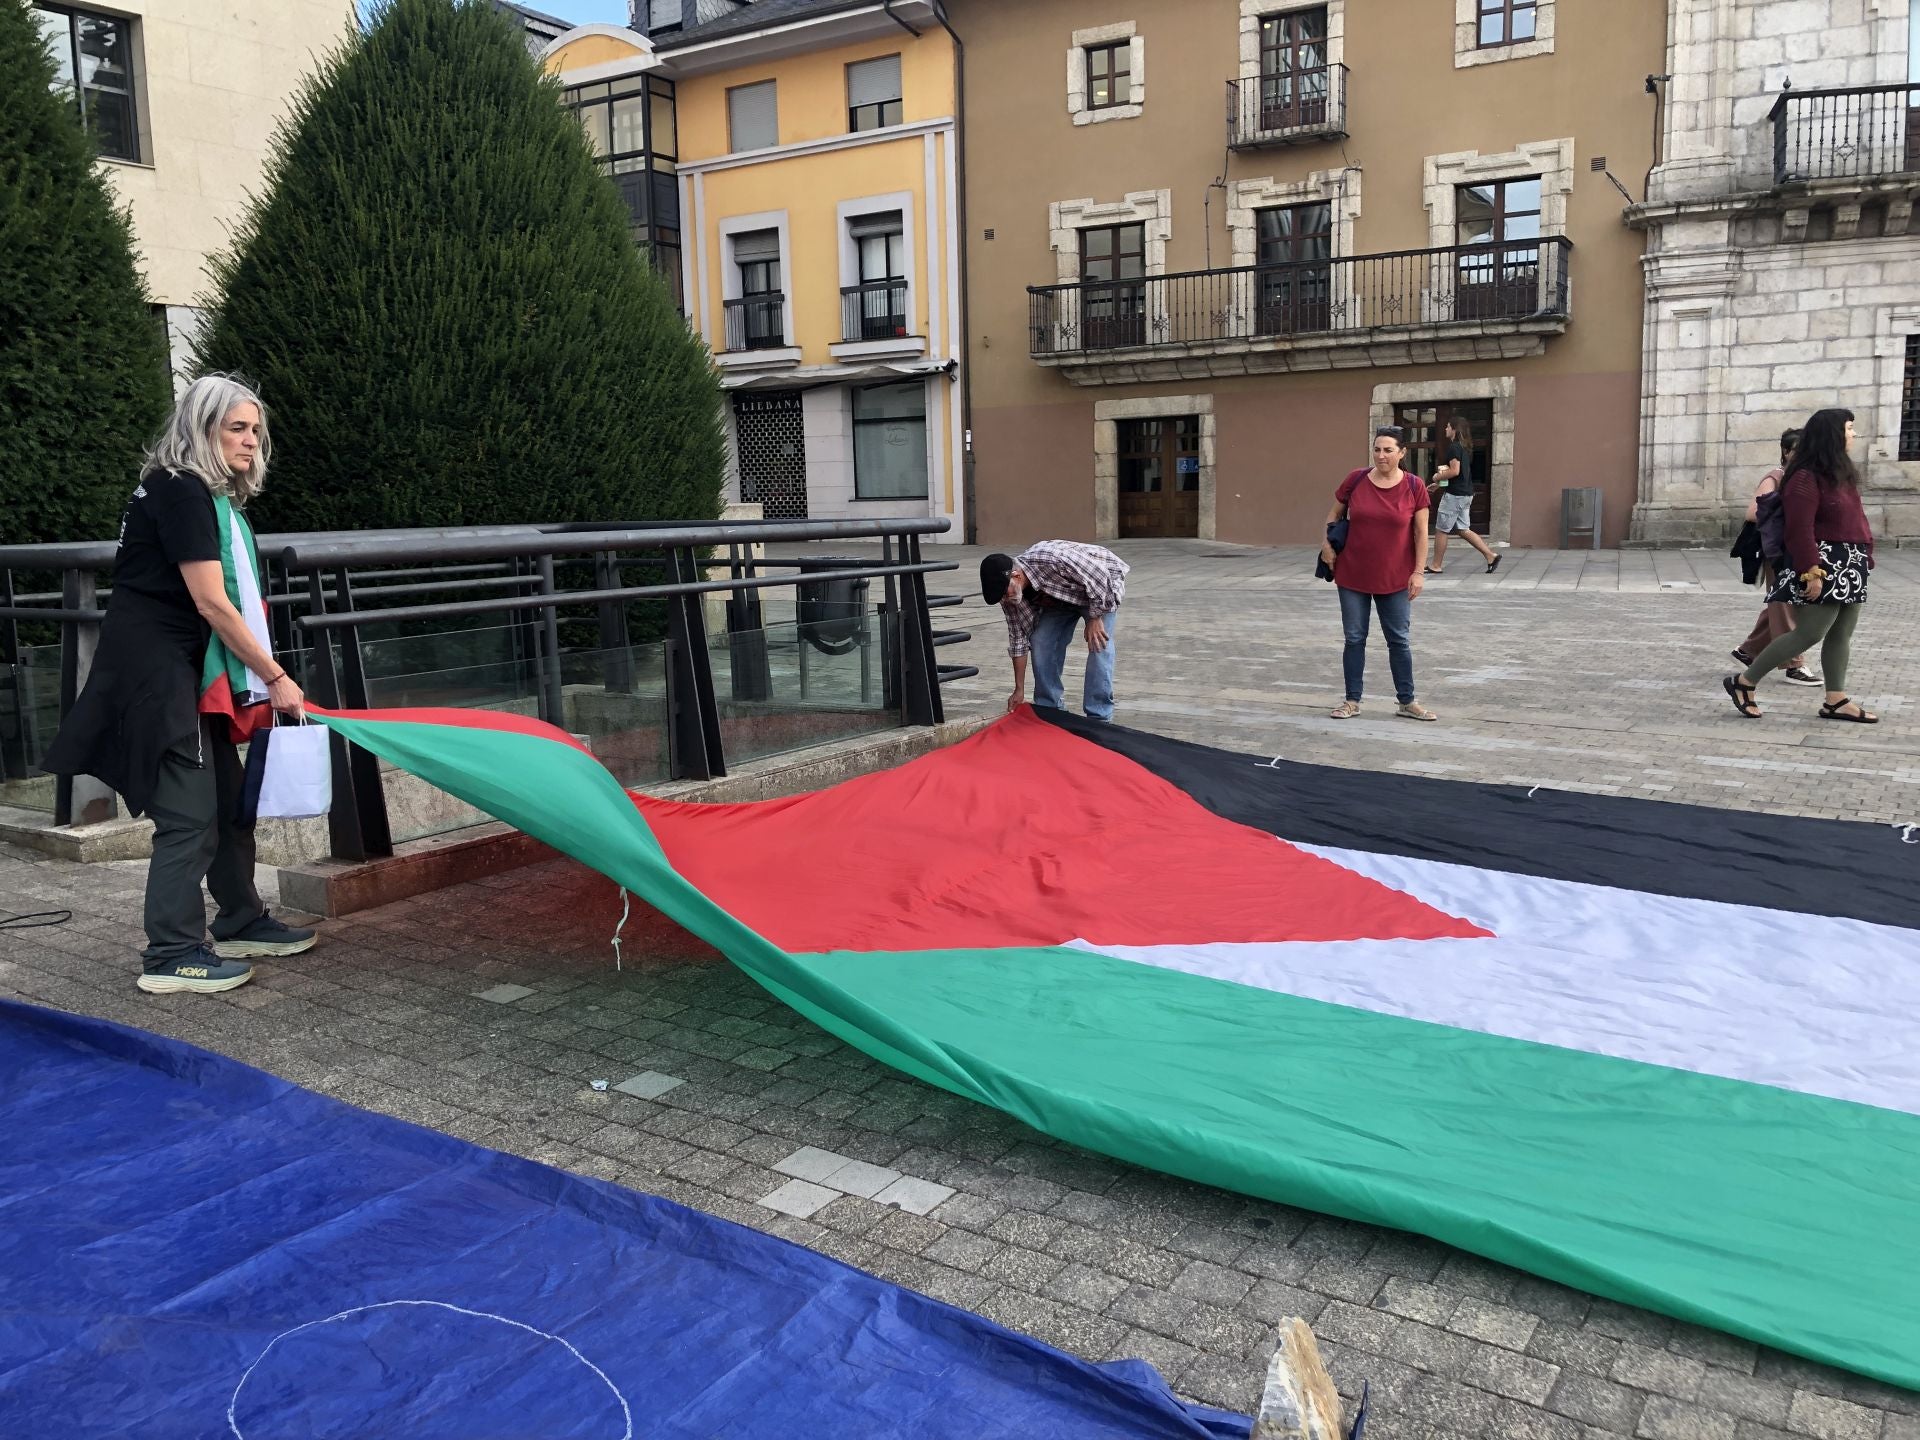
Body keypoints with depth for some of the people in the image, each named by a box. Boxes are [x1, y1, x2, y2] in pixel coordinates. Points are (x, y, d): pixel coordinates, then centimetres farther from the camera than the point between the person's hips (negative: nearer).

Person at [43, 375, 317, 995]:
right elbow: (211, 603, -19)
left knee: (226, 796, 13)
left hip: (183, 669, 10)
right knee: (189, 811, -8)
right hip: (153, 668, -10)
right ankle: (172, 955, 0)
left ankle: (241, 923, 25)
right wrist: (275, 676, -14)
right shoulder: (180, 491, -15)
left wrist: (250, 680, 7)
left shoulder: (214, 496, 14)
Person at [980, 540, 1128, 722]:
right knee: (1041, 642, -8)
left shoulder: (1053, 559, -42)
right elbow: (1018, 638, -10)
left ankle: (1098, 718, -15)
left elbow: (1101, 577, -32)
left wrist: (1095, 618, -24)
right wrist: (1019, 690, -8)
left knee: (1098, 645, -21)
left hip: (1102, 586, -6)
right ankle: (1049, 710, 6)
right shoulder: (1009, 593, -19)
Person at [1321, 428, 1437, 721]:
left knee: (1399, 640, 7)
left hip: (1395, 579, -1)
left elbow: (1421, 532, -2)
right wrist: (1327, 544, 0)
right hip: (1352, 576, 1)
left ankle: (1407, 701, 18)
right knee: (1354, 639, 7)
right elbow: (1334, 513, 12)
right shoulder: (1356, 480, -4)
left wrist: (1418, 572, -6)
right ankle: (1352, 701, 17)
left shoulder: (1414, 487, -6)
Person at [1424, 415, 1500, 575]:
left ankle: (1436, 566, 6)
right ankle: (1491, 556, 9)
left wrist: (1438, 477, -8)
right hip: (1466, 494, 10)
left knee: (1441, 530, 0)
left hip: (1455, 494, -10)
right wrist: (1439, 484, 21)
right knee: (1462, 530, 13)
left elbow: (1455, 471, -24)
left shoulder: (1453, 447, -15)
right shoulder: (1464, 447, 15)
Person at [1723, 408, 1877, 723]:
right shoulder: (1807, 478, -15)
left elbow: (1852, 520, 18)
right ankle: (1745, 682, -1)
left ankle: (1836, 701, 13)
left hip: (1848, 566, 10)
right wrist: (1812, 573, -24)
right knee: (1810, 633, -9)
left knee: (1842, 634, 8)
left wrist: (1865, 556, 16)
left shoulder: (1840, 472, 14)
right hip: (1824, 566, -9)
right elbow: (1799, 531, -21)